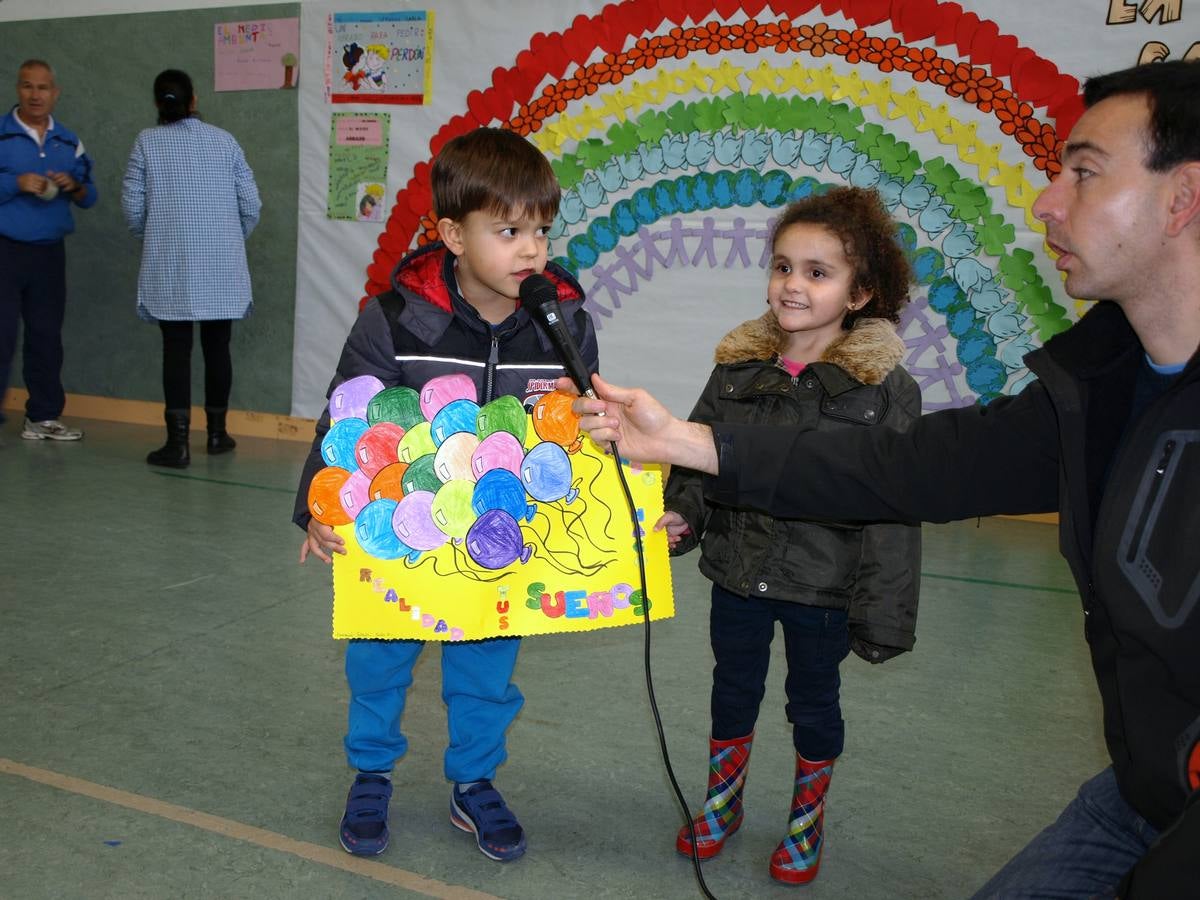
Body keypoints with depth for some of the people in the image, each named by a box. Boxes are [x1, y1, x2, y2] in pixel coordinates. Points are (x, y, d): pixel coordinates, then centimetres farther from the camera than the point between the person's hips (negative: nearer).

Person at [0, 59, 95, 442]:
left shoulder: (69, 141, 11)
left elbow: (89, 197, 12)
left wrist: (75, 187, -9)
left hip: (50, 252, 5)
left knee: (47, 335, 10)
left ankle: (43, 416, 18)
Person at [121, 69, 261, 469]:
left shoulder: (147, 142, 0)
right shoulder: (223, 140, 3)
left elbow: (132, 209, -3)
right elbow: (251, 205, 2)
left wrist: (152, 238, 16)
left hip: (171, 267, -1)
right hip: (222, 268, 2)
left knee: (177, 350, 0)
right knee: (217, 347, 11)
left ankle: (178, 442, -3)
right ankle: (217, 432, 22)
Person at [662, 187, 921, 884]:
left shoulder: (884, 387, -14)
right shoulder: (738, 366, -3)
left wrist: (882, 613, -14)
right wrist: (682, 515, -9)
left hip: (822, 586, -3)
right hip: (738, 571, 3)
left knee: (814, 701, 17)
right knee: (734, 689, 20)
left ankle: (808, 822, 40)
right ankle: (724, 802, 44)